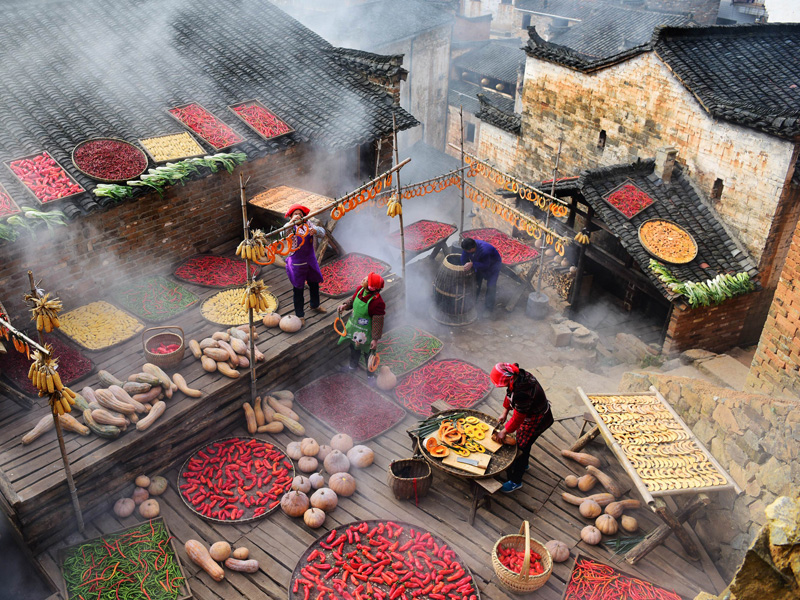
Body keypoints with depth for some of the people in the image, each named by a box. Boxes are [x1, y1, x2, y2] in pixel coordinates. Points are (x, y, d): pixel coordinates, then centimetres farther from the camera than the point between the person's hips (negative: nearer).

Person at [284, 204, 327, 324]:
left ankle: (315, 305, 47)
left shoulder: (308, 224, 0)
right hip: (296, 263, -5)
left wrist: (315, 230, -32)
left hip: (311, 260, 5)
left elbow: (322, 233, -8)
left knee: (314, 283, 22)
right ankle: (300, 315, 15)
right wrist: (291, 222, -47)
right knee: (298, 289, 3)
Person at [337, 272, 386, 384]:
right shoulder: (360, 290, -14)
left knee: (368, 353, 16)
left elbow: (377, 322, -27)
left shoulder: (377, 302, -35)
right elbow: (353, 300, 8)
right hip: (353, 326, 7)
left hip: (365, 332, -7)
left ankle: (370, 375, 41)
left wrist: (375, 339, -23)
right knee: (354, 347, 31)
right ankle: (353, 365, 59)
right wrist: (345, 305, -11)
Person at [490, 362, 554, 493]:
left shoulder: (522, 393, -42)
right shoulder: (518, 374, -17)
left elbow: (518, 418, -28)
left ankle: (515, 481, 25)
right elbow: (510, 394, 4)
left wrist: (504, 432, -13)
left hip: (536, 420, -8)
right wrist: (504, 413, 6)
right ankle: (524, 464, 55)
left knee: (521, 446, 6)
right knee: (523, 440, 28)